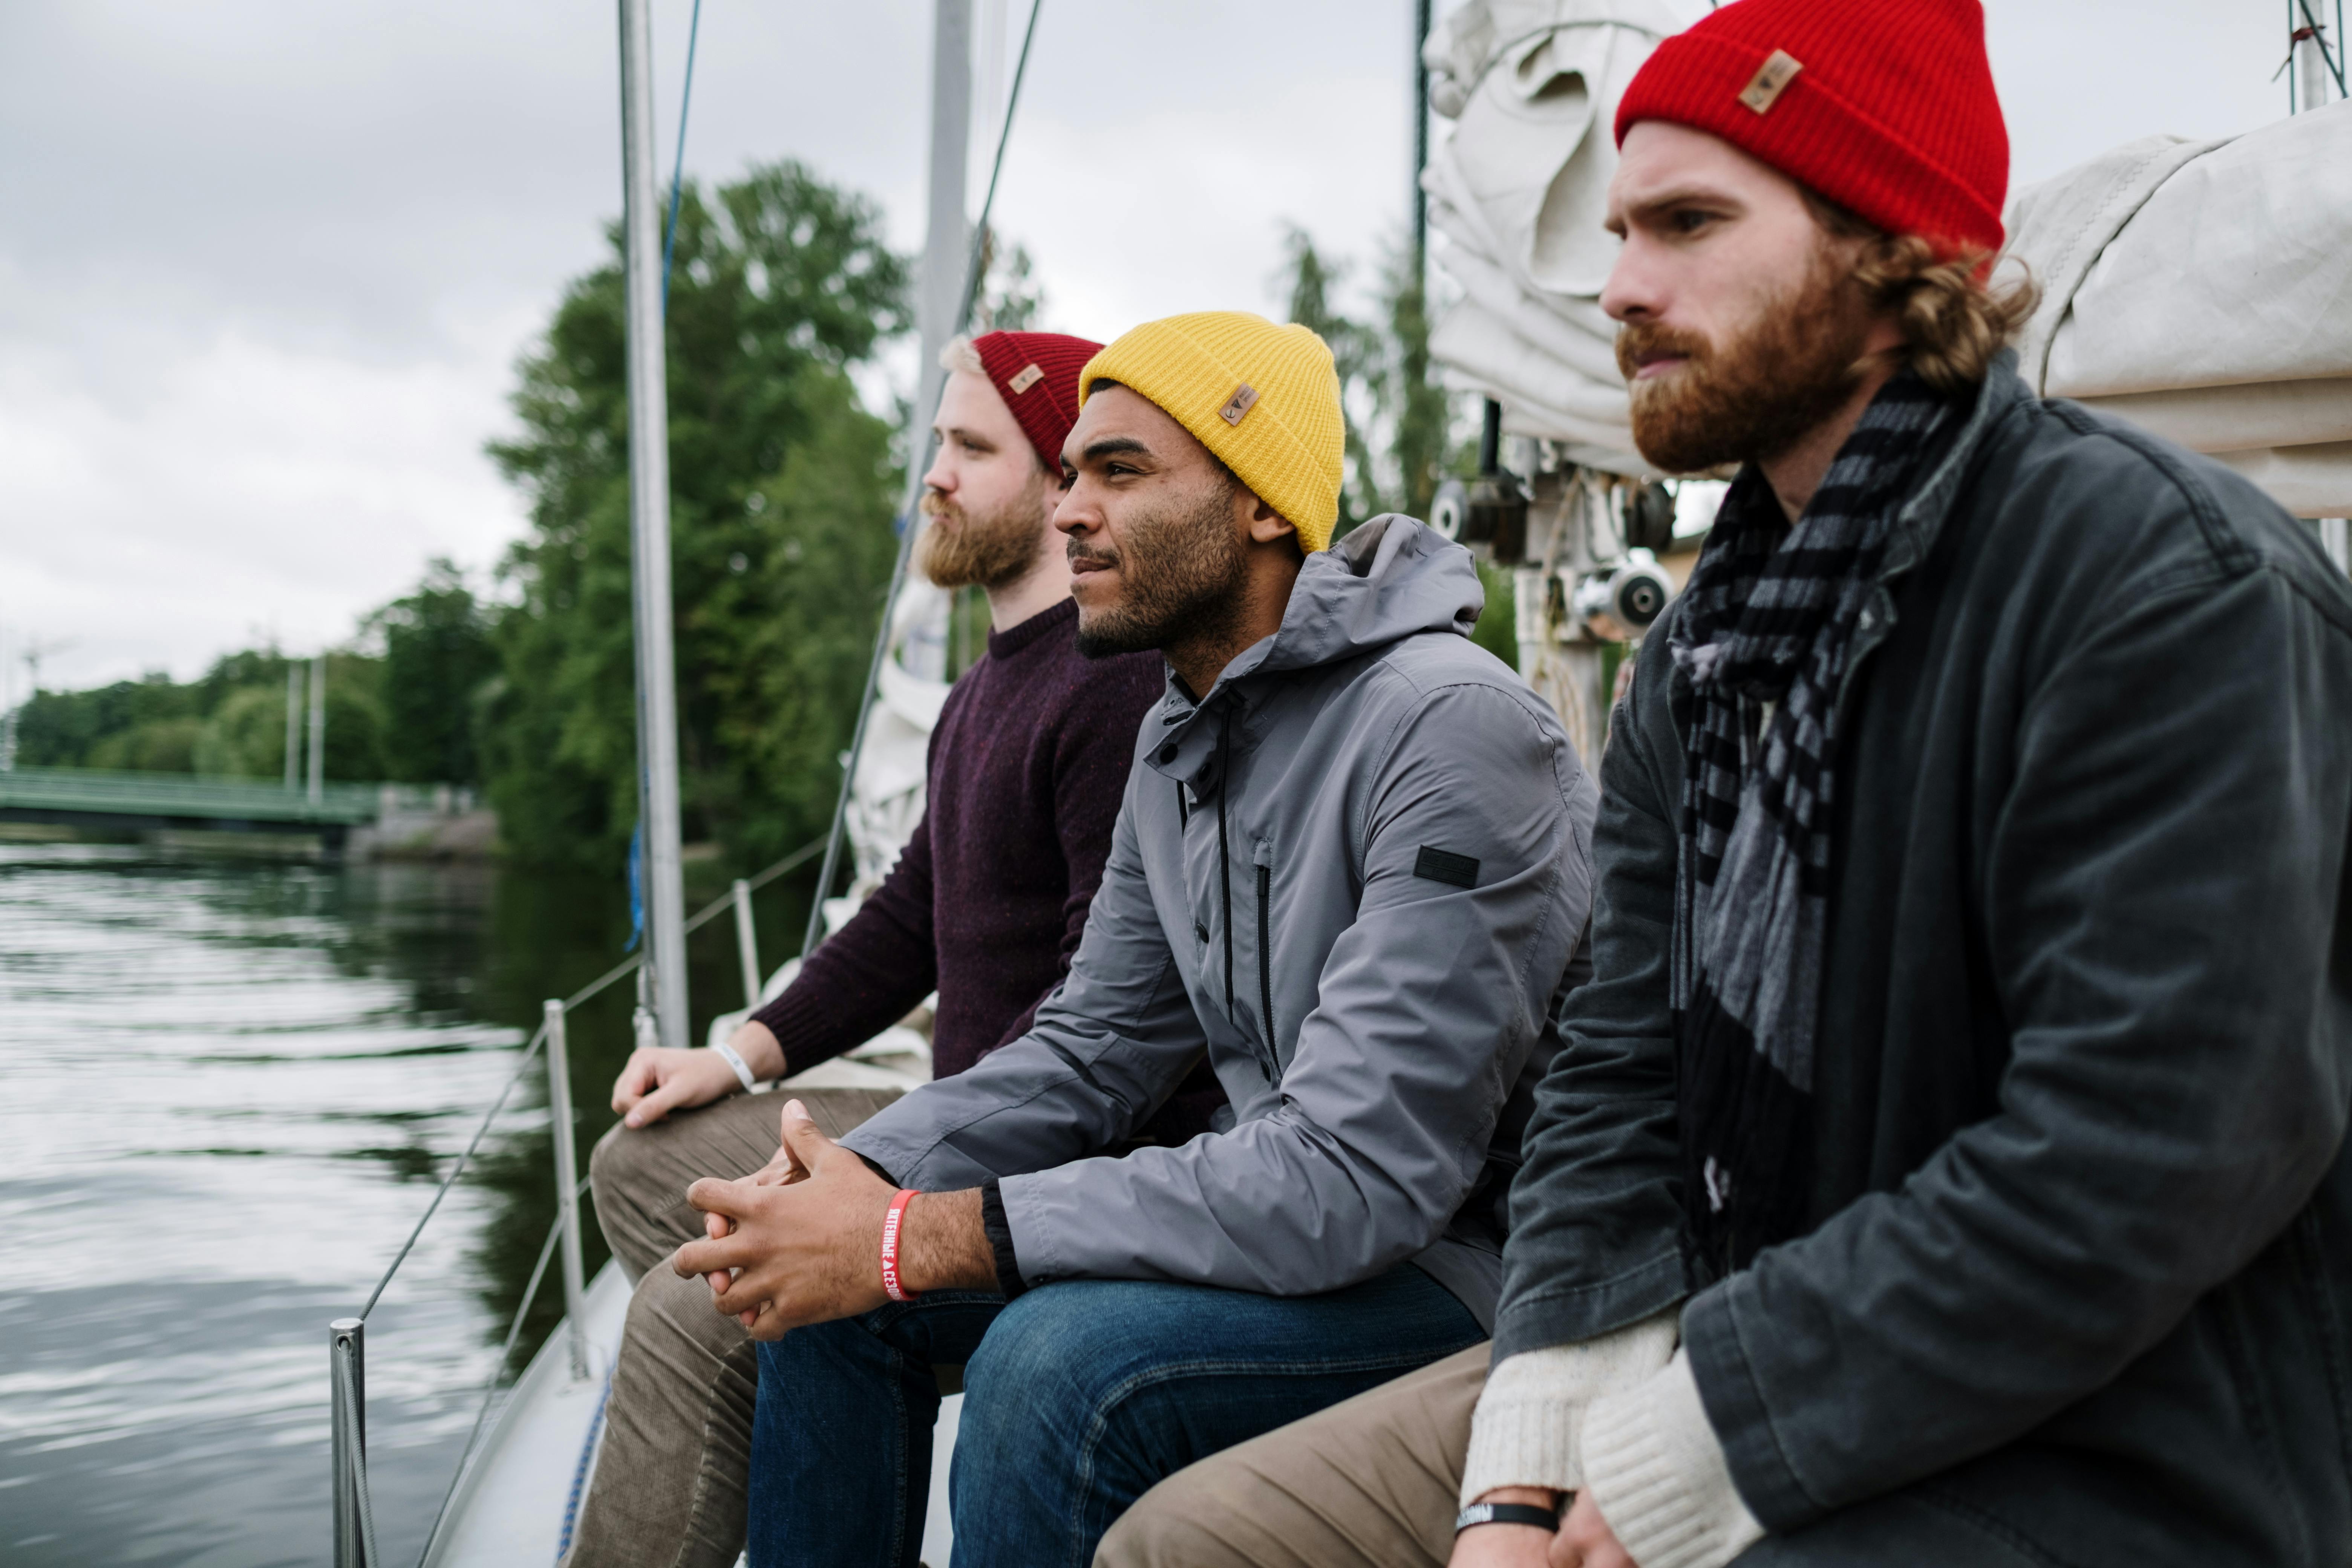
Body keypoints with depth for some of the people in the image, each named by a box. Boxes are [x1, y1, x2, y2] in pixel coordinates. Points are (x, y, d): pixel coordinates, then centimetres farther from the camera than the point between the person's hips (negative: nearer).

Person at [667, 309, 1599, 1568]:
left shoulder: (1446, 727, -24)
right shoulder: (1178, 746, 7)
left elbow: (1356, 1173, -29)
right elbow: (1089, 1052, 12)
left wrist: (916, 1239, -29)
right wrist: (853, 1182, -8)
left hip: (1465, 1263, -8)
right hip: (1294, 1226, 9)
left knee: (1062, 1357, -31)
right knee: (833, 1289, 2)